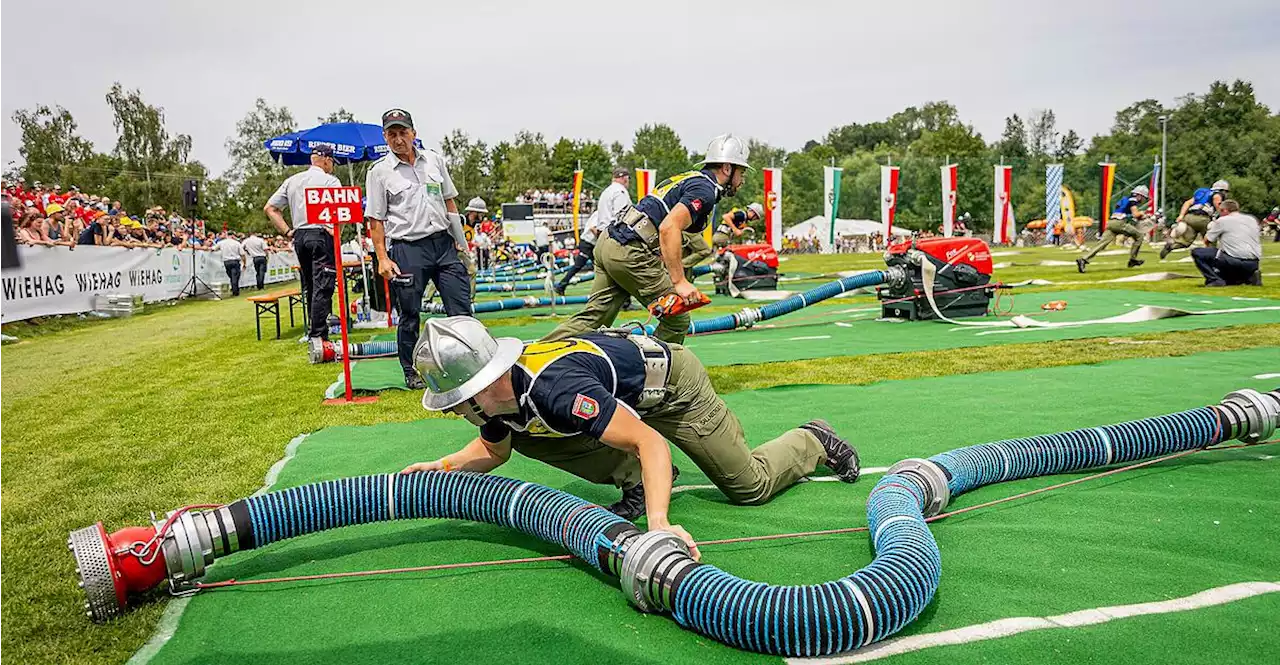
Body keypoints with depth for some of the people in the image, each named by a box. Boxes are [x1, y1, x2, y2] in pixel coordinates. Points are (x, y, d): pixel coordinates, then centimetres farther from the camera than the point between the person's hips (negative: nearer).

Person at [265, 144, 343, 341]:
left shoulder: (291, 181, 15)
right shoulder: (330, 180, -2)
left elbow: (269, 208, 14)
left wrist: (287, 231, 10)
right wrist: (335, 230, -7)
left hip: (299, 236, 6)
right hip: (322, 235, -6)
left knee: (309, 287, 16)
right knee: (322, 287, -6)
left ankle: (311, 330, 24)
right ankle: (318, 334, -9)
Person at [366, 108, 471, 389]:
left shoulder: (434, 160, 11)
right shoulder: (379, 171, 0)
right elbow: (376, 220, -1)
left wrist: (460, 242, 13)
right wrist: (382, 258, -9)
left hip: (443, 243, 3)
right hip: (407, 249, -3)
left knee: (461, 308, 2)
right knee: (410, 316, 4)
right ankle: (411, 373, 18)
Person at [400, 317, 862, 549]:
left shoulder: (554, 389, -42)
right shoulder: (498, 396, -17)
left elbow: (649, 443, -43)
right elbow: (493, 451, 6)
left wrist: (658, 523, -54)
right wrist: (444, 466, -10)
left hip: (668, 380, -7)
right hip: (621, 389, 7)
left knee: (750, 485, 1)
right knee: (526, 435, -10)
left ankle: (815, 441, 31)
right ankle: (634, 480, 3)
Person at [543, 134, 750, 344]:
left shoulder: (688, 179, 24)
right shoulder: (705, 189, -7)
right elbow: (669, 228, -22)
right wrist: (679, 282, -23)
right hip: (630, 253, -10)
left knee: (593, 318, 9)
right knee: (678, 320, 3)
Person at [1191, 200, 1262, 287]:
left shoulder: (1222, 220, 2)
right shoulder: (1252, 219, 19)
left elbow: (1206, 240, 8)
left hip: (1233, 261, -7)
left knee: (1196, 252, 2)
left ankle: (1215, 280, -11)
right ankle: (1249, 277, 5)